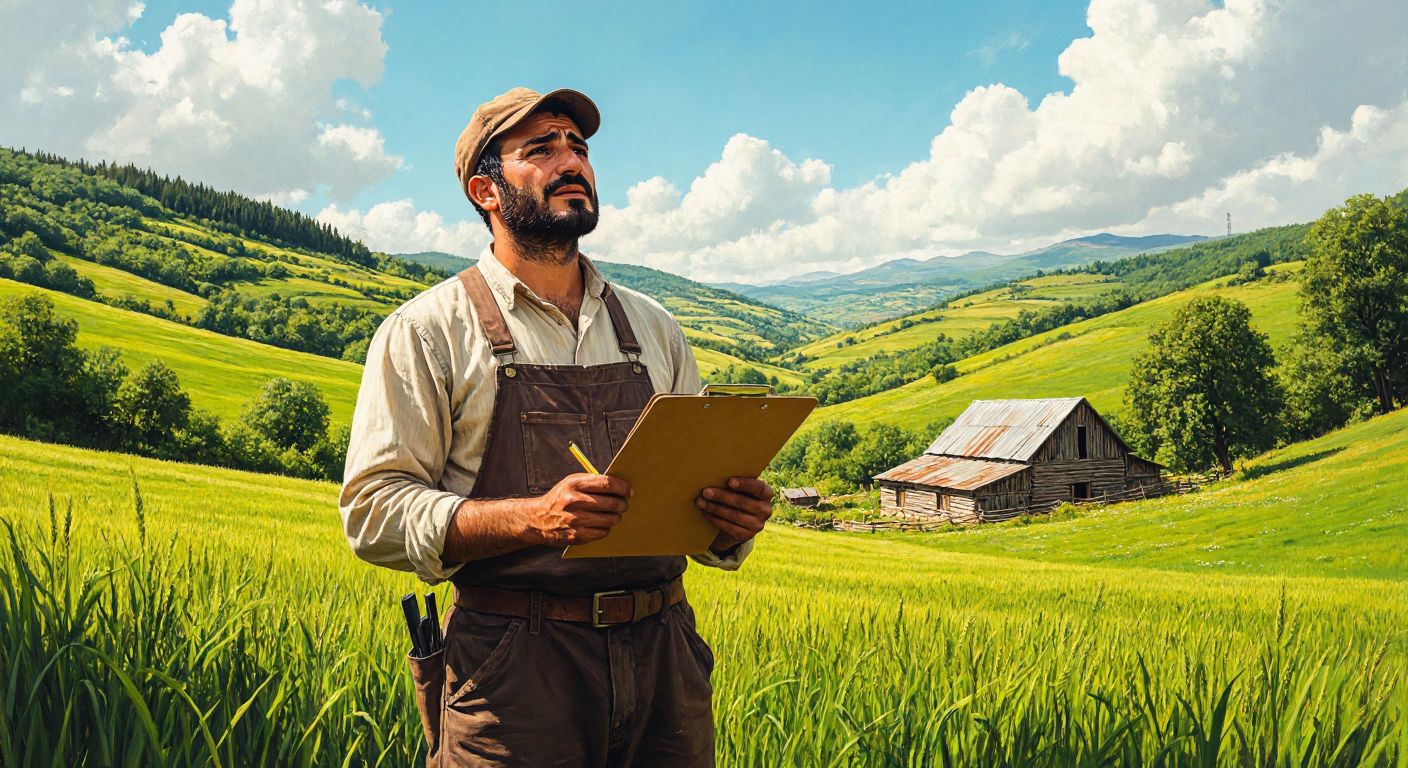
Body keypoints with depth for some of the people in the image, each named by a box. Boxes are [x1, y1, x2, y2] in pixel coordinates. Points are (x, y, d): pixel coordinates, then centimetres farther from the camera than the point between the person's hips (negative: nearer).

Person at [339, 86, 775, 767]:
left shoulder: (653, 328, 13)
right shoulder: (427, 330, -1)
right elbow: (374, 511, -8)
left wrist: (733, 520, -6)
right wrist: (532, 519, -22)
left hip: (663, 656, 4)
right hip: (515, 671, -4)